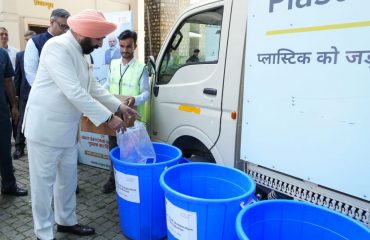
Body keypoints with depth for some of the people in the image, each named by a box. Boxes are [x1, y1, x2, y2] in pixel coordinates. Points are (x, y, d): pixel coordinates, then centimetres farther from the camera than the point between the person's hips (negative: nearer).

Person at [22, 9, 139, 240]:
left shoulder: (80, 53, 10)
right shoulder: (57, 46, -20)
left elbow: (94, 87, 15)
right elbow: (74, 92, -27)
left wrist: (120, 106, 5)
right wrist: (108, 117, -23)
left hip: (67, 130, 9)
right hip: (45, 128, -9)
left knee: (68, 179, 18)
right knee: (44, 182, 5)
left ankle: (66, 221, 36)